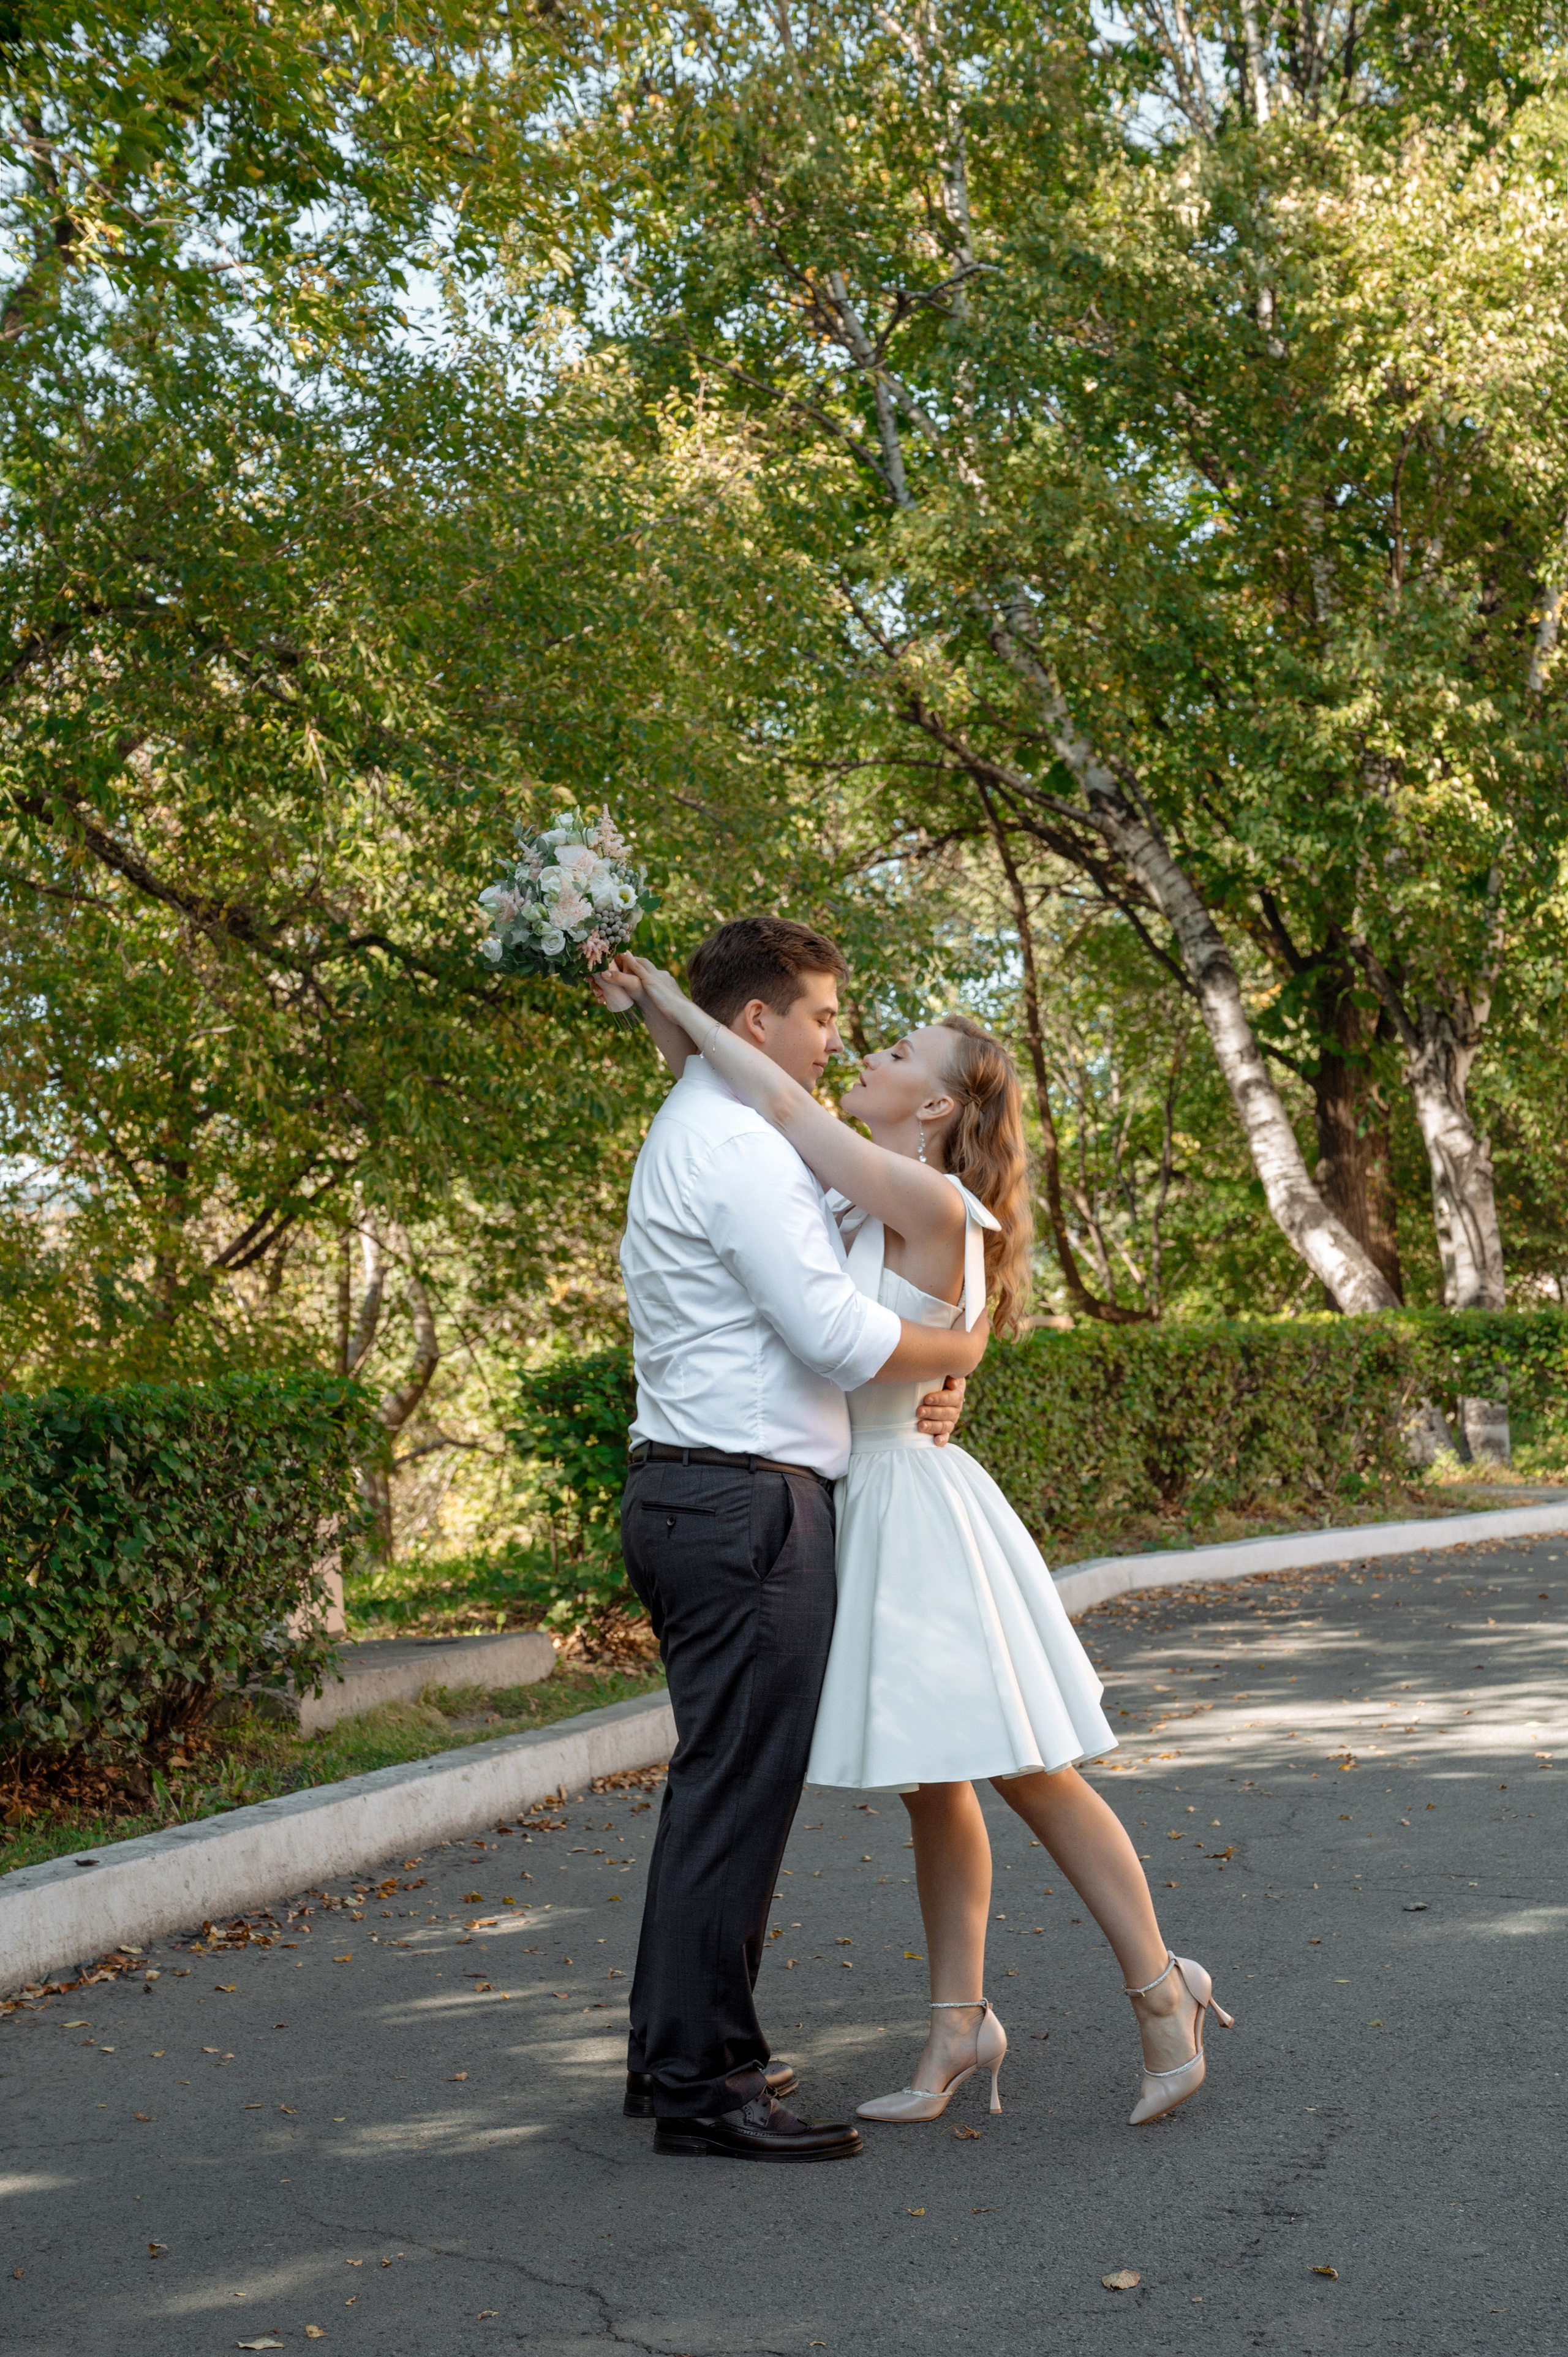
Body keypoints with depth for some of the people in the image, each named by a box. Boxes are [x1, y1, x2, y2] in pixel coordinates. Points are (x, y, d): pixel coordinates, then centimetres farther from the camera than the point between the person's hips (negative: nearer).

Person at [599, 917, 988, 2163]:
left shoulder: (695, 1138, 21)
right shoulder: (738, 1147, -14)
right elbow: (838, 1332, -20)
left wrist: (919, 1383, 9)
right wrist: (957, 1350, -1)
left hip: (688, 1497, 11)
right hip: (748, 1506, -11)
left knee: (723, 1780, 16)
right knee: (740, 1787, -8)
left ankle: (680, 2046, 24)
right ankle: (701, 2083, -4)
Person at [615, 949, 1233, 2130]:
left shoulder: (931, 1206, -16)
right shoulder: (861, 1198, 8)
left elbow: (787, 1108, -18)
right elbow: (734, 1102, 17)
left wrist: (685, 1010, -8)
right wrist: (652, 1008, 7)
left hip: (917, 1506, -9)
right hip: (862, 1506, 9)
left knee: (1031, 1776, 1)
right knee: (933, 1791, 13)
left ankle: (1164, 1998, 13)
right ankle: (959, 2029, 20)